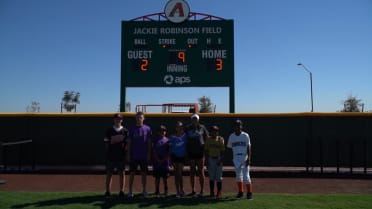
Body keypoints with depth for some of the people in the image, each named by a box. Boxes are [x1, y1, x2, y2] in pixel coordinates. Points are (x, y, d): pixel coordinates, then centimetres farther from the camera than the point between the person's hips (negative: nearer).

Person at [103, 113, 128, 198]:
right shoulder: (109, 130, 5)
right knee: (109, 173, 5)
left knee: (121, 173, 4)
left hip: (121, 155, 0)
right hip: (110, 155, 0)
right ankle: (108, 191, 13)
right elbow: (106, 142, 4)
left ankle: (121, 191, 13)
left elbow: (127, 143, 3)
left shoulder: (125, 131, 5)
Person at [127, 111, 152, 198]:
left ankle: (144, 190, 20)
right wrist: (128, 155, -1)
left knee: (143, 173, 8)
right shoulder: (132, 129, 2)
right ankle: (130, 191, 14)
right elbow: (129, 143, 3)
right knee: (132, 173, 4)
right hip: (134, 156, 0)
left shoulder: (147, 129, 2)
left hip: (144, 156, 0)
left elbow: (149, 143, 4)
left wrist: (149, 154, 0)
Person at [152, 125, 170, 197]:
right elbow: (154, 151, 1)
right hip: (156, 162, 1)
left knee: (165, 178, 5)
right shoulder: (155, 141, 6)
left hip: (165, 162, -1)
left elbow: (168, 152, 0)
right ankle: (157, 191, 14)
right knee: (157, 177, 6)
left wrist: (163, 159, -11)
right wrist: (158, 160, -10)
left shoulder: (167, 140, 4)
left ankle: (166, 191, 14)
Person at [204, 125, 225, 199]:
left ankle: (219, 193, 4)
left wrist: (221, 160, -12)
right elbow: (206, 150, 5)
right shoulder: (208, 139, 4)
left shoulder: (220, 139, -2)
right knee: (211, 177, 7)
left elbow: (222, 151, -3)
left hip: (218, 159, -2)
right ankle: (212, 192, 14)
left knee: (218, 177, -2)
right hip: (210, 159, 2)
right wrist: (207, 160, -3)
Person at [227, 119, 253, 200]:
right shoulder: (231, 136, 5)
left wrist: (248, 158, -15)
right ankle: (240, 192, 25)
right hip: (236, 158, 4)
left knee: (246, 176, -6)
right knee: (238, 175, 12)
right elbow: (229, 148, 9)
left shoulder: (245, 135, -4)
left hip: (244, 158, -3)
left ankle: (249, 193, 6)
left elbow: (248, 148, -6)